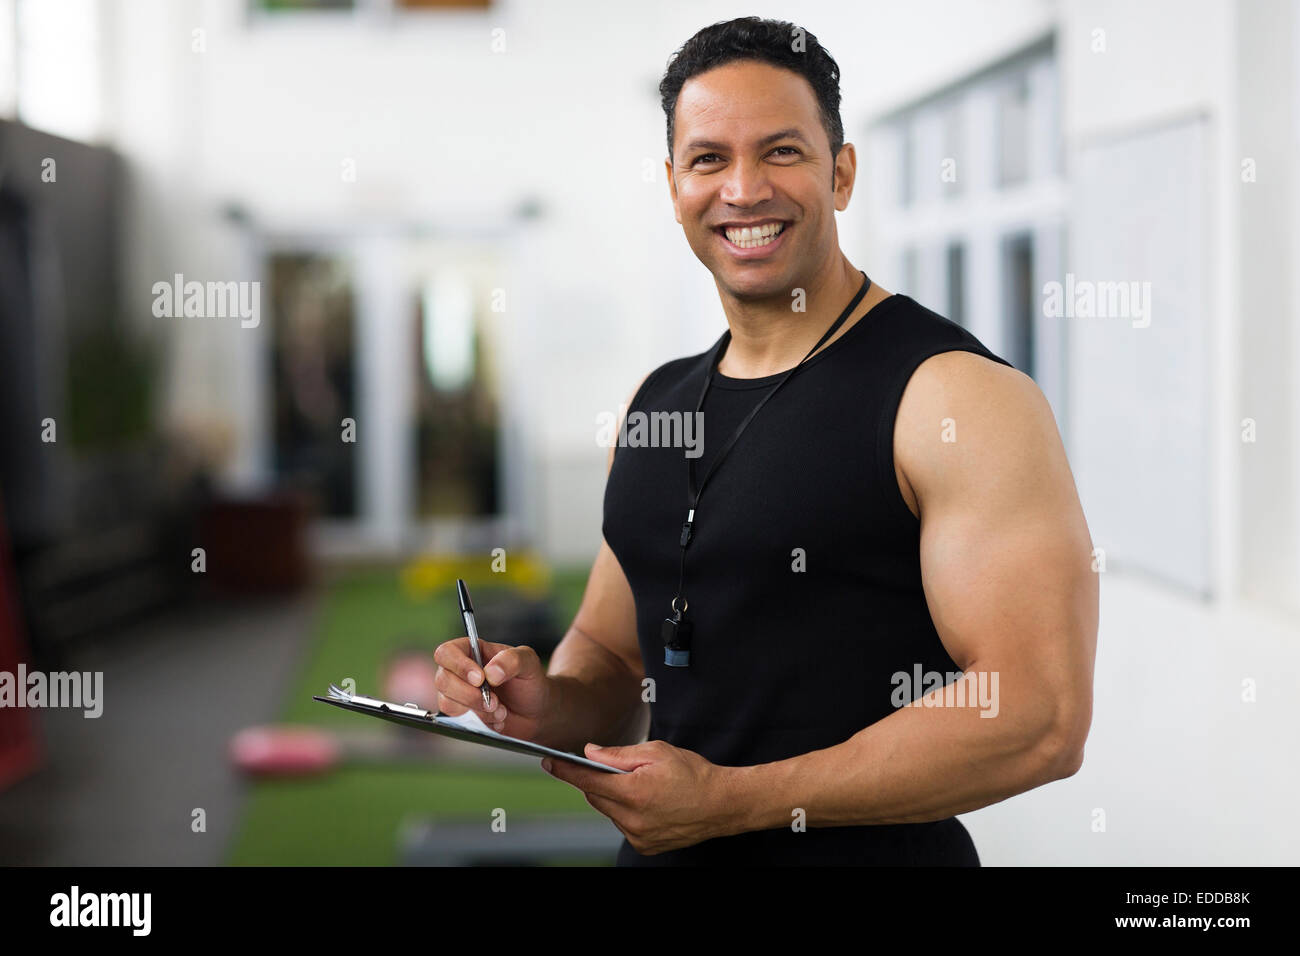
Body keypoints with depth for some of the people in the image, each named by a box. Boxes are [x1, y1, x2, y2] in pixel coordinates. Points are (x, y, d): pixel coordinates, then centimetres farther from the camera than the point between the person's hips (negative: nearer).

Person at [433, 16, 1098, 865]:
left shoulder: (957, 394, -16)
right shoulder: (658, 403, 6)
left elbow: (1040, 718, -22)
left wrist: (729, 798, -20)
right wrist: (547, 707, -8)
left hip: (869, 850, -6)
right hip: (663, 852, 6)